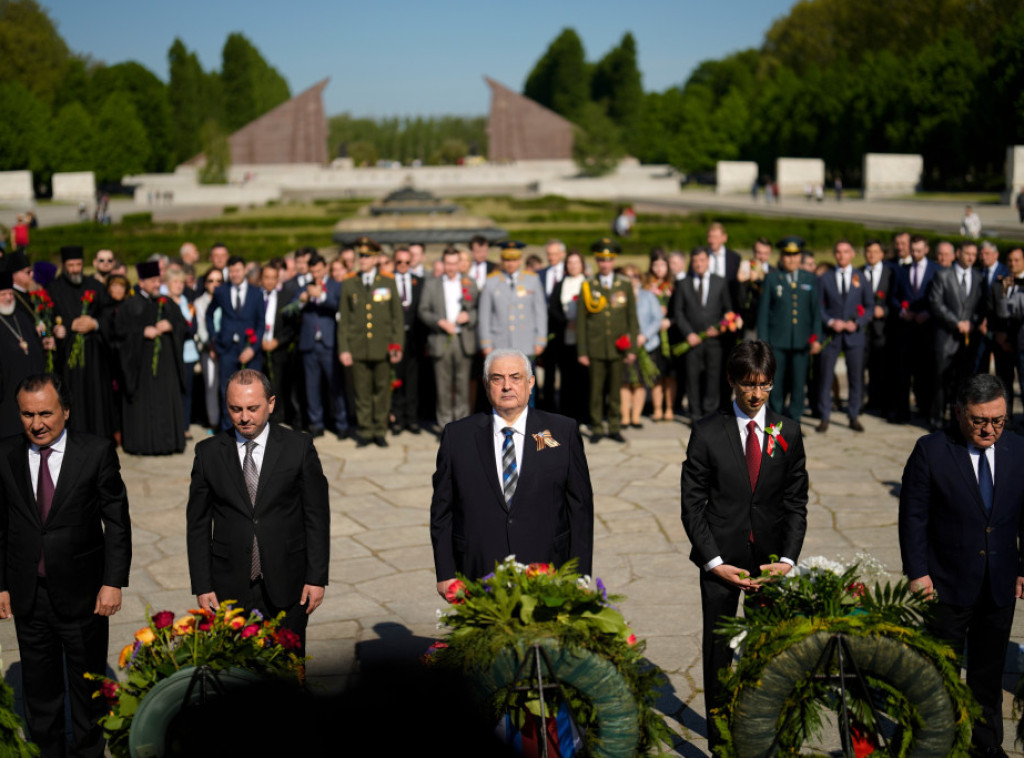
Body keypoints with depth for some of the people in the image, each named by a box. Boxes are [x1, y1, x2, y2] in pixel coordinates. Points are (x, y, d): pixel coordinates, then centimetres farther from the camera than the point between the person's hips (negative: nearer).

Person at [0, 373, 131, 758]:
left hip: (82, 592, -2)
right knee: (39, 685, 16)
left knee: (88, 685, 13)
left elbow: (117, 522, -7)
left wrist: (114, 582, -11)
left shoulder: (97, 452, -10)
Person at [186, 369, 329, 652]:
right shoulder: (208, 452, 2)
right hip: (230, 589, 1)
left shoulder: (299, 446, -2)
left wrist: (317, 577, -4)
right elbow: (198, 524, 5)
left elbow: (317, 515, 0)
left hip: (286, 587, -1)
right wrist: (202, 586, 0)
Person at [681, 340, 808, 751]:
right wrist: (714, 561, -11)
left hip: (770, 559, 1)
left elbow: (796, 502, 4)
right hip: (720, 559, -1)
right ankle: (720, 741, 18)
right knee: (718, 650, 7)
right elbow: (692, 504, -3)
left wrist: (787, 559, -7)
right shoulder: (707, 432, -4)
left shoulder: (788, 432, 3)